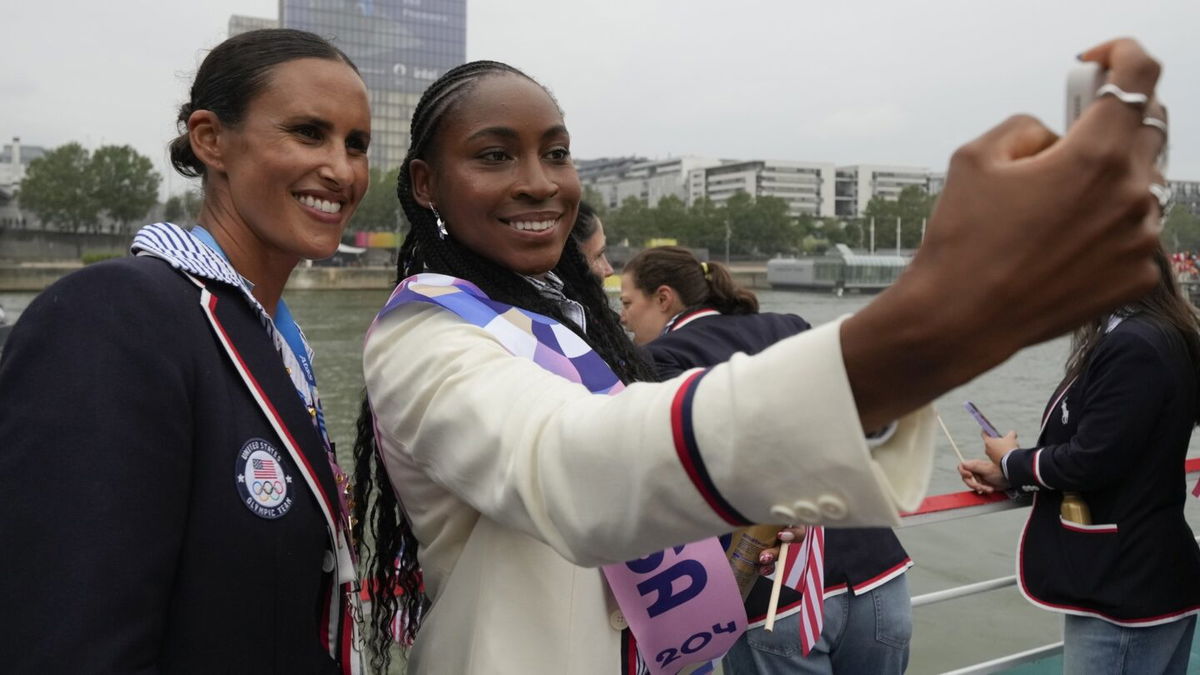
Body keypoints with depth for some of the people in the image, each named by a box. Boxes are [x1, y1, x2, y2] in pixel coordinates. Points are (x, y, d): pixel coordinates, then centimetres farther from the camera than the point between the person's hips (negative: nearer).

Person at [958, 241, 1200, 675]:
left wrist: (1011, 462, -5)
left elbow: (1091, 462, -23)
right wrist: (1009, 476, 4)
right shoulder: (1156, 337, 11)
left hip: (1125, 591, -10)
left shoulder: (1132, 347, -21)